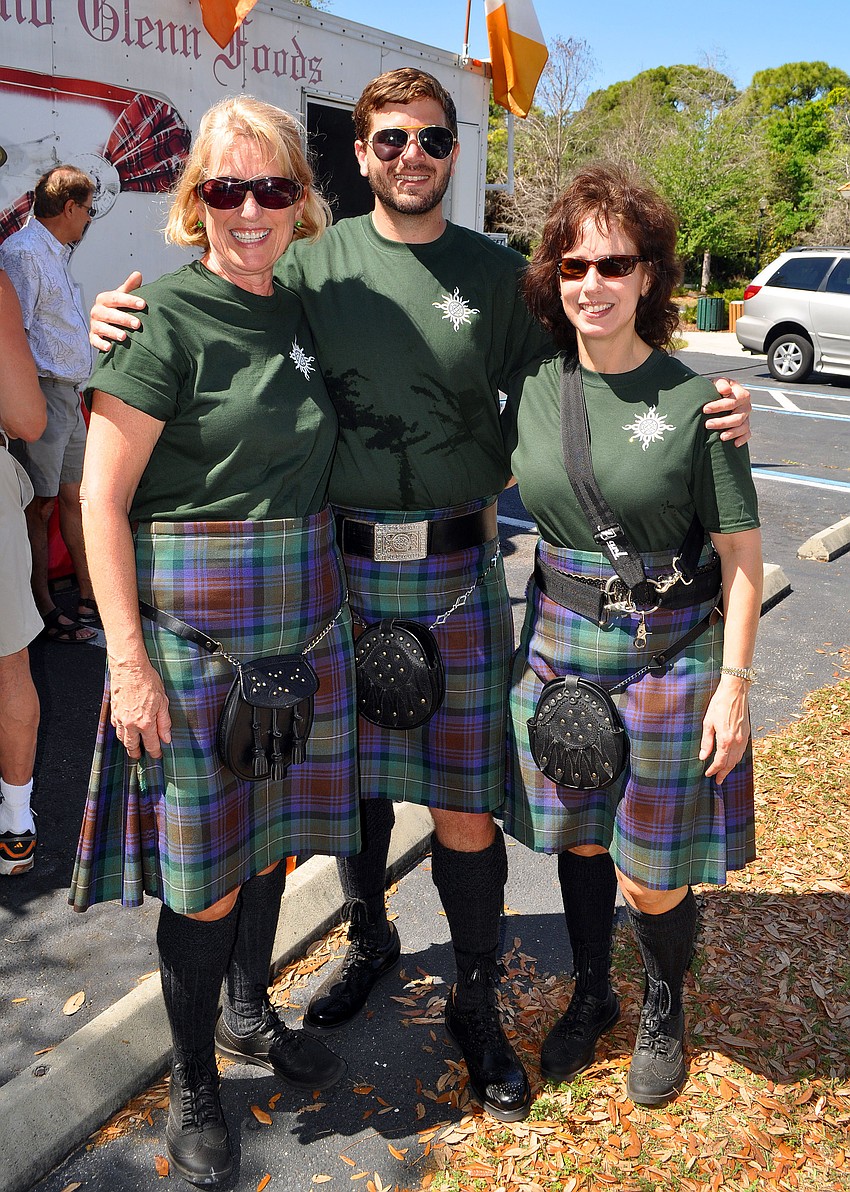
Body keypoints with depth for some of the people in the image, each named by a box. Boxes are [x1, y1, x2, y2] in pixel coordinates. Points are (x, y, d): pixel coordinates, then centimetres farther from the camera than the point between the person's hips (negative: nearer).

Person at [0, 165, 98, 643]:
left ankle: (91, 595, 23)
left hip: (69, 396, 10)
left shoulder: (58, 253, 18)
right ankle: (45, 611, 7)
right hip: (42, 394, -10)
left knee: (76, 495, 14)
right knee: (39, 505, -1)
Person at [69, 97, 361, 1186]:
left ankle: (249, 1012, 42)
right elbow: (101, 498, -13)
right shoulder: (166, 317, -11)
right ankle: (192, 1083, 27)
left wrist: (330, 595, 13)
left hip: (303, 608, 6)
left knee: (271, 831, 18)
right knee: (204, 869, 2)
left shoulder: (303, 311, 8)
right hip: (193, 619, -6)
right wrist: (128, 657, -17)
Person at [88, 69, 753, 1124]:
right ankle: (368, 940, 43)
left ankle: (476, 1003, 26)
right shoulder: (313, 266, 4)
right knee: (351, 772, 16)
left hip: (459, 569, -1)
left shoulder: (496, 272, 4)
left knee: (464, 800, 4)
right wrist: (120, 324, -9)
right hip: (338, 564, 1)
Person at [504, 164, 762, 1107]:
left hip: (669, 651, -3)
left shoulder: (693, 399, -11)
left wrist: (733, 681, -11)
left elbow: (741, 551, -8)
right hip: (558, 640, 4)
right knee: (578, 838, 17)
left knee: (653, 872, 6)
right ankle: (590, 995, 43)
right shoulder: (532, 385, -1)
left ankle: (663, 1012, 38)